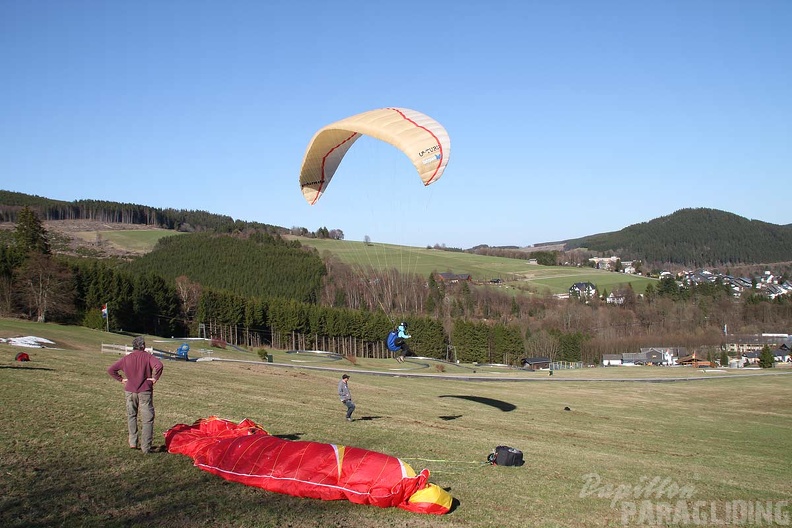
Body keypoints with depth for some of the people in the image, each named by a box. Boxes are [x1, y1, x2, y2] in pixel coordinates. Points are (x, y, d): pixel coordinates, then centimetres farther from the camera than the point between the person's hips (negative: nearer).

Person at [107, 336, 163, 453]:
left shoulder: (126, 358, 4)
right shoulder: (147, 356, -7)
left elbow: (111, 370, 5)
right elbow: (159, 365, -24)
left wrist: (121, 379, 10)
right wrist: (155, 378, -11)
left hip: (130, 392, 3)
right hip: (145, 392, -3)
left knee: (131, 416, 22)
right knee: (147, 419, 1)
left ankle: (133, 442, 22)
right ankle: (146, 447, -2)